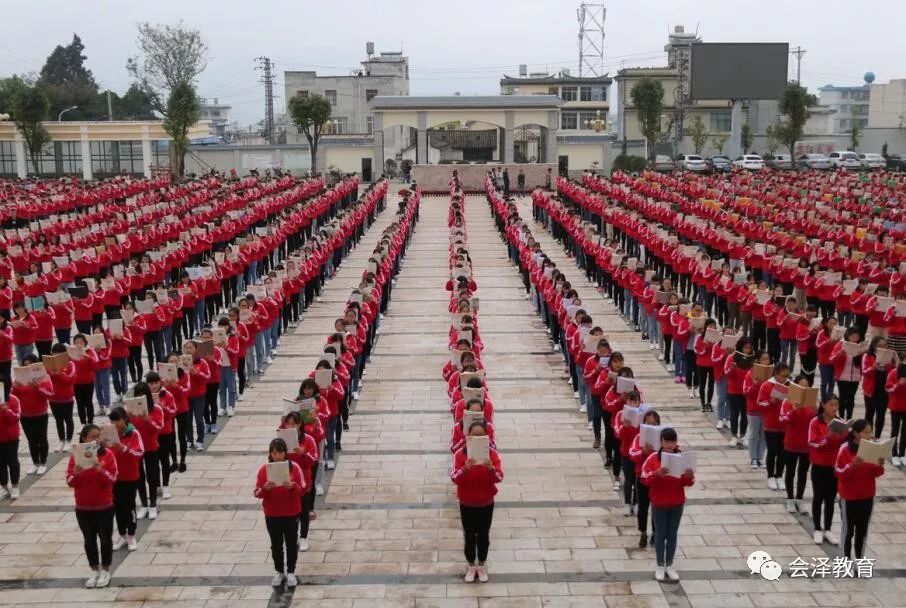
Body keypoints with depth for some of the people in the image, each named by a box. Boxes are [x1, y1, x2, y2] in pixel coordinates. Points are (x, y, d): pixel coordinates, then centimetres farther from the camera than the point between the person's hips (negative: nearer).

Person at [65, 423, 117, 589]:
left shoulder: (108, 454, -10)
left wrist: (101, 471, -30)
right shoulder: (75, 456, -4)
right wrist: (76, 473, -25)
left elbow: (112, 480, -12)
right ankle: (94, 571, 27)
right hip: (83, 508, 2)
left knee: (105, 539, 8)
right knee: (89, 540, 13)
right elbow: (70, 482, -5)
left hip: (104, 507, -2)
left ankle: (105, 571, 23)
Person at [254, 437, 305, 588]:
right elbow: (257, 493, -6)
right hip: (272, 515, 1)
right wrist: (265, 488, -26)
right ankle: (279, 572, 30)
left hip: (291, 514, -1)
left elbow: (302, 490, -9)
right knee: (276, 545, 14)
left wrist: (292, 486, -29)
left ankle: (291, 572, 27)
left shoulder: (294, 467, -10)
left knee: (291, 544, 11)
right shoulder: (264, 469, -7)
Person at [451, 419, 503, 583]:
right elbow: (454, 478, -24)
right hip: (467, 503, -1)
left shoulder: (492, 453, -13)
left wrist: (491, 468, -42)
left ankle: (481, 565, 36)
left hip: (486, 503, 1)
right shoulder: (460, 454, -15)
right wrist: (465, 468, -43)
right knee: (469, 535, 12)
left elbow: (499, 478, -21)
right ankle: (471, 566, 34)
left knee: (484, 535, 15)